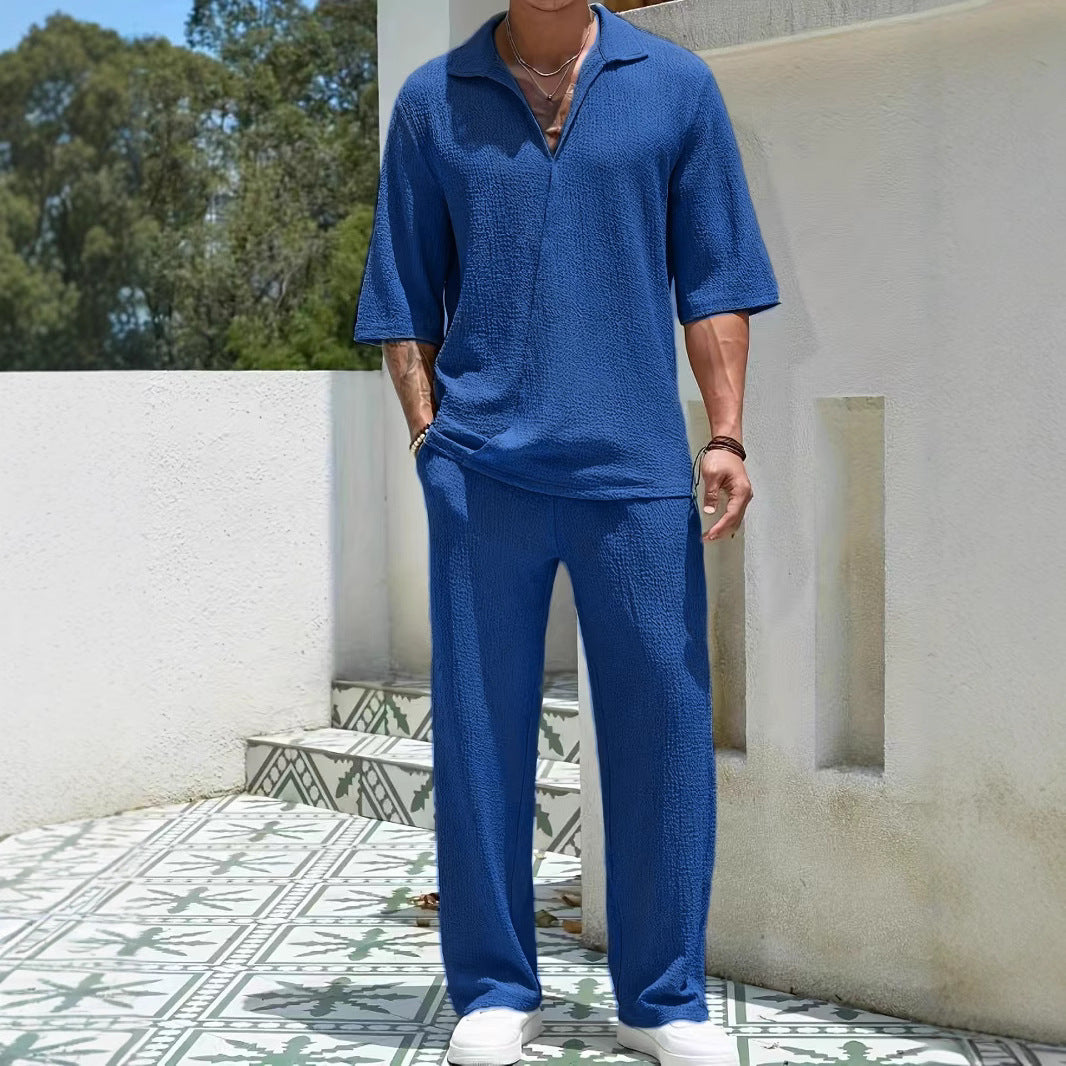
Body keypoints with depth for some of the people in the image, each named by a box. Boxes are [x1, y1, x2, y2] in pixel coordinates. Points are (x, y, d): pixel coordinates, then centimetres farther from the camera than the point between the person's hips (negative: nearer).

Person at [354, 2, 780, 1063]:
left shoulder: (677, 86, 9)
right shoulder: (432, 100, 10)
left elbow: (714, 279, 7)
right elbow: (405, 297, 13)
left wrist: (724, 436, -1)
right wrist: (429, 432, 2)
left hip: (638, 466, 0)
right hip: (482, 470, 0)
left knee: (662, 724, 1)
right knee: (480, 731, 3)